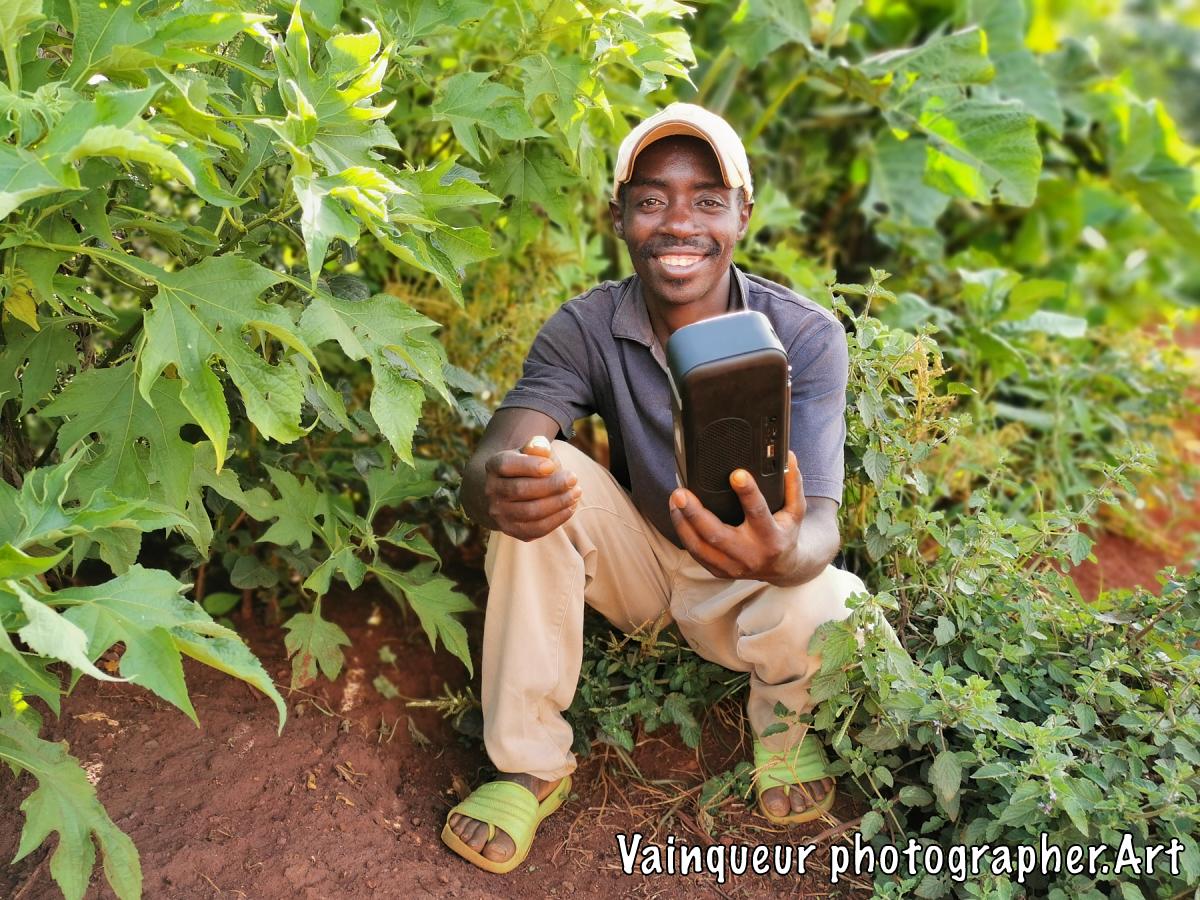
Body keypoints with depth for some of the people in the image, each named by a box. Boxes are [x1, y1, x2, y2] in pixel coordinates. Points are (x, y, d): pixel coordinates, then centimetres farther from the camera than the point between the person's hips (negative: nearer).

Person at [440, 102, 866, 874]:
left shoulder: (806, 337, -22)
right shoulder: (586, 329, -17)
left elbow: (820, 526, -32)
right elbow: (493, 459, -32)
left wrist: (786, 556, -58)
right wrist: (496, 487, -59)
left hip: (746, 587, -1)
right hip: (640, 564, 2)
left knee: (821, 607, -35)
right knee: (541, 479, -26)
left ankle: (784, 726, 5)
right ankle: (530, 765, -11)